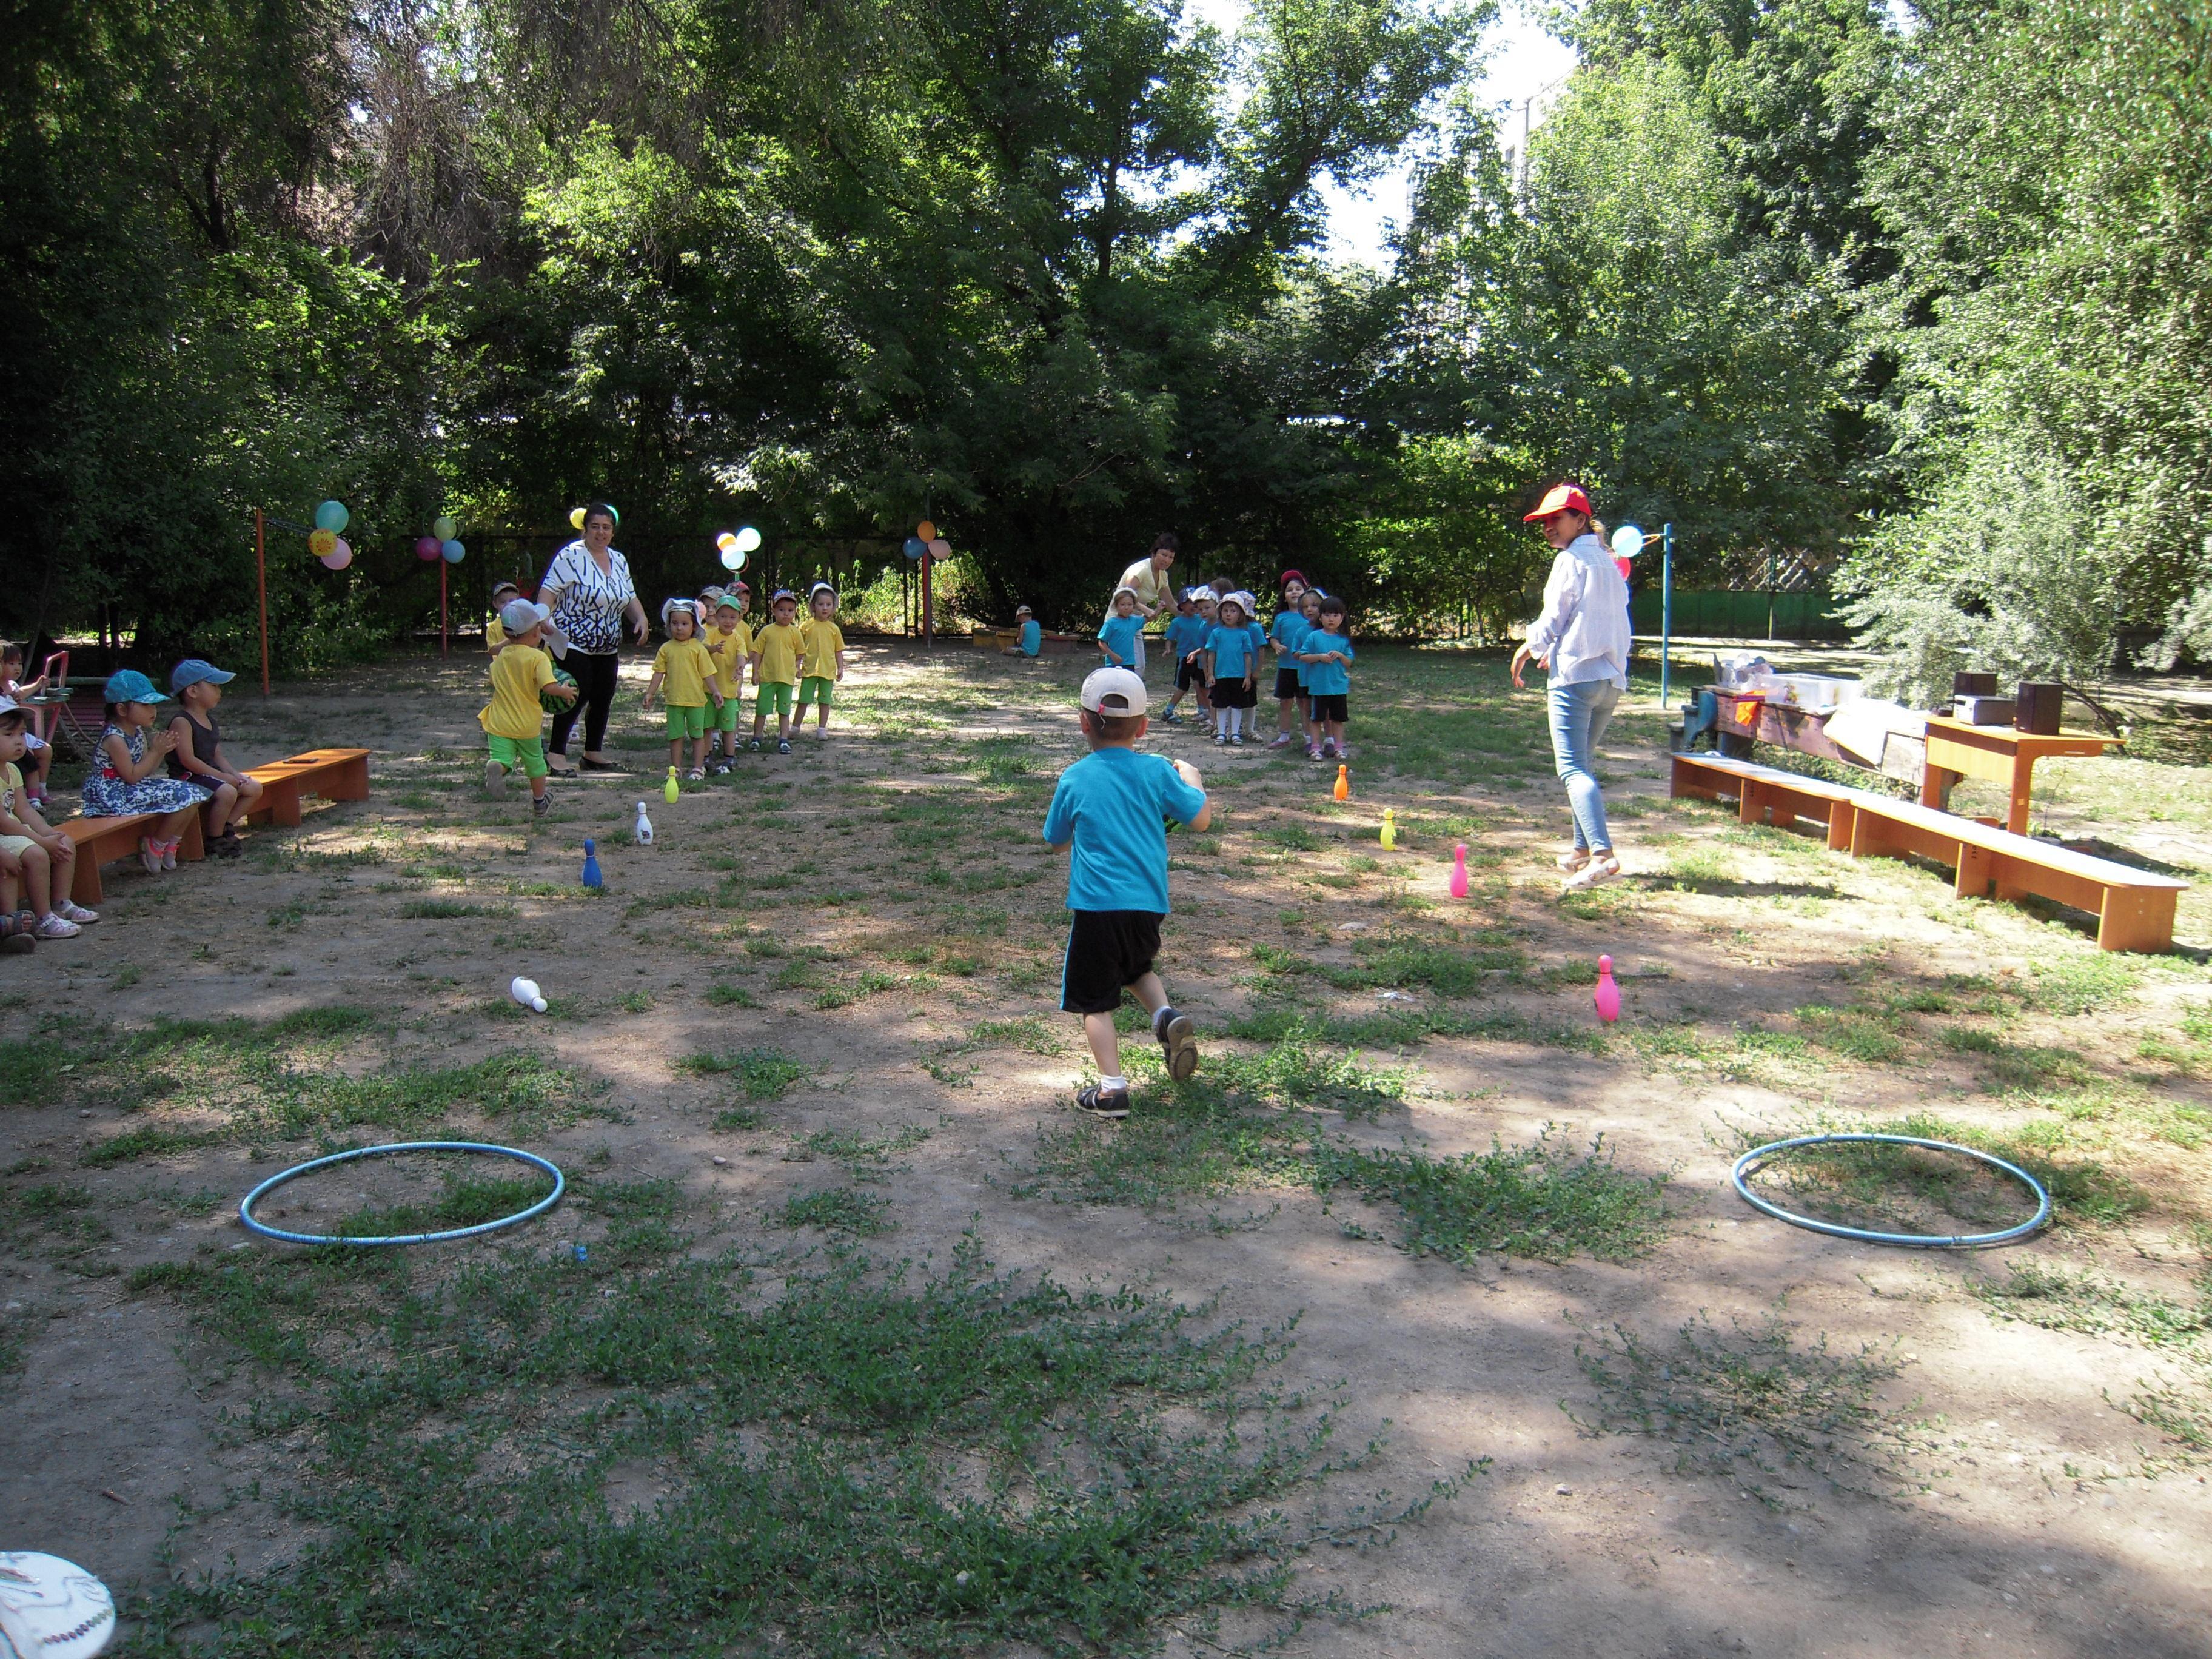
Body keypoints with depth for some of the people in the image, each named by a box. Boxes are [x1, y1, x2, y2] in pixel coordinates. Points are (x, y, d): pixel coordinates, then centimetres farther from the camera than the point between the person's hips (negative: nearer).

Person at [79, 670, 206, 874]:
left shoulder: (139, 733, 9)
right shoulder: (114, 738, -18)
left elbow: (146, 770, 11)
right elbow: (132, 776, -20)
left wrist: (161, 752, -6)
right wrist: (155, 752, -16)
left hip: (137, 788, 10)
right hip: (115, 795, -10)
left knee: (194, 795, 3)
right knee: (184, 797, -19)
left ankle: (169, 846, 10)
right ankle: (155, 848, -3)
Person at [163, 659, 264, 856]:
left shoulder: (210, 720, 15)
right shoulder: (182, 721, -15)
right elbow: (188, 760, -22)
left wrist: (235, 774, -3)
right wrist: (223, 776, -21)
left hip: (210, 774, 10)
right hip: (187, 778, -10)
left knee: (255, 788, 2)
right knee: (227, 792, -32)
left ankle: (225, 827, 5)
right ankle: (214, 840, -14)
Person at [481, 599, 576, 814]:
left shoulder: (501, 656, 4)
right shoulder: (538, 657, -15)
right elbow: (549, 687, -27)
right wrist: (566, 692, -8)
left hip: (499, 723, 2)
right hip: (528, 724, -2)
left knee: (501, 757, -4)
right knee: (535, 762, 18)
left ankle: (496, 767, -40)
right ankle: (540, 803, 34)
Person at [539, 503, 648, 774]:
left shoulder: (619, 561, 12)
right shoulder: (571, 556, -10)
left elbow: (630, 597, 19)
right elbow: (549, 590, -16)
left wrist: (641, 618, 0)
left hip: (608, 648, 7)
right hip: (574, 644, -7)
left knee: (603, 699, 10)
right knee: (577, 697, -11)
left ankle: (594, 753, 23)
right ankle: (555, 754, -3)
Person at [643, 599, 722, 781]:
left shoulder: (698, 648, -3)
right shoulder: (666, 649, 3)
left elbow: (707, 673, -2)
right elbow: (659, 673, 6)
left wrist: (715, 691, -11)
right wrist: (650, 693, 3)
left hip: (696, 699, -2)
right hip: (674, 700, 2)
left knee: (697, 735, 6)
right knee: (676, 736, 8)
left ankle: (698, 768, 12)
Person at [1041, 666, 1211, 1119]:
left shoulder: (1074, 780, -1)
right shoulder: (1157, 771, 0)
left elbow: (1056, 843, 11)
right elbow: (1202, 818, 2)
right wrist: (1190, 777, 19)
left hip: (1097, 904, -3)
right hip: (1149, 902, 3)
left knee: (1095, 999, 6)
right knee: (1137, 967, 30)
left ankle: (1112, 1089, 0)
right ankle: (1166, 1014, 3)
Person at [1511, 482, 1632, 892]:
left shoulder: (1570, 560, -5)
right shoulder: (1608, 562, 20)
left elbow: (1552, 620, -7)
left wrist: (1528, 649, 13)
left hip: (1575, 676, -9)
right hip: (1611, 678, 9)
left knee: (1573, 769, -14)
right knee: (1582, 765, 19)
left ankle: (1602, 855, -28)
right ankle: (1582, 849, 21)